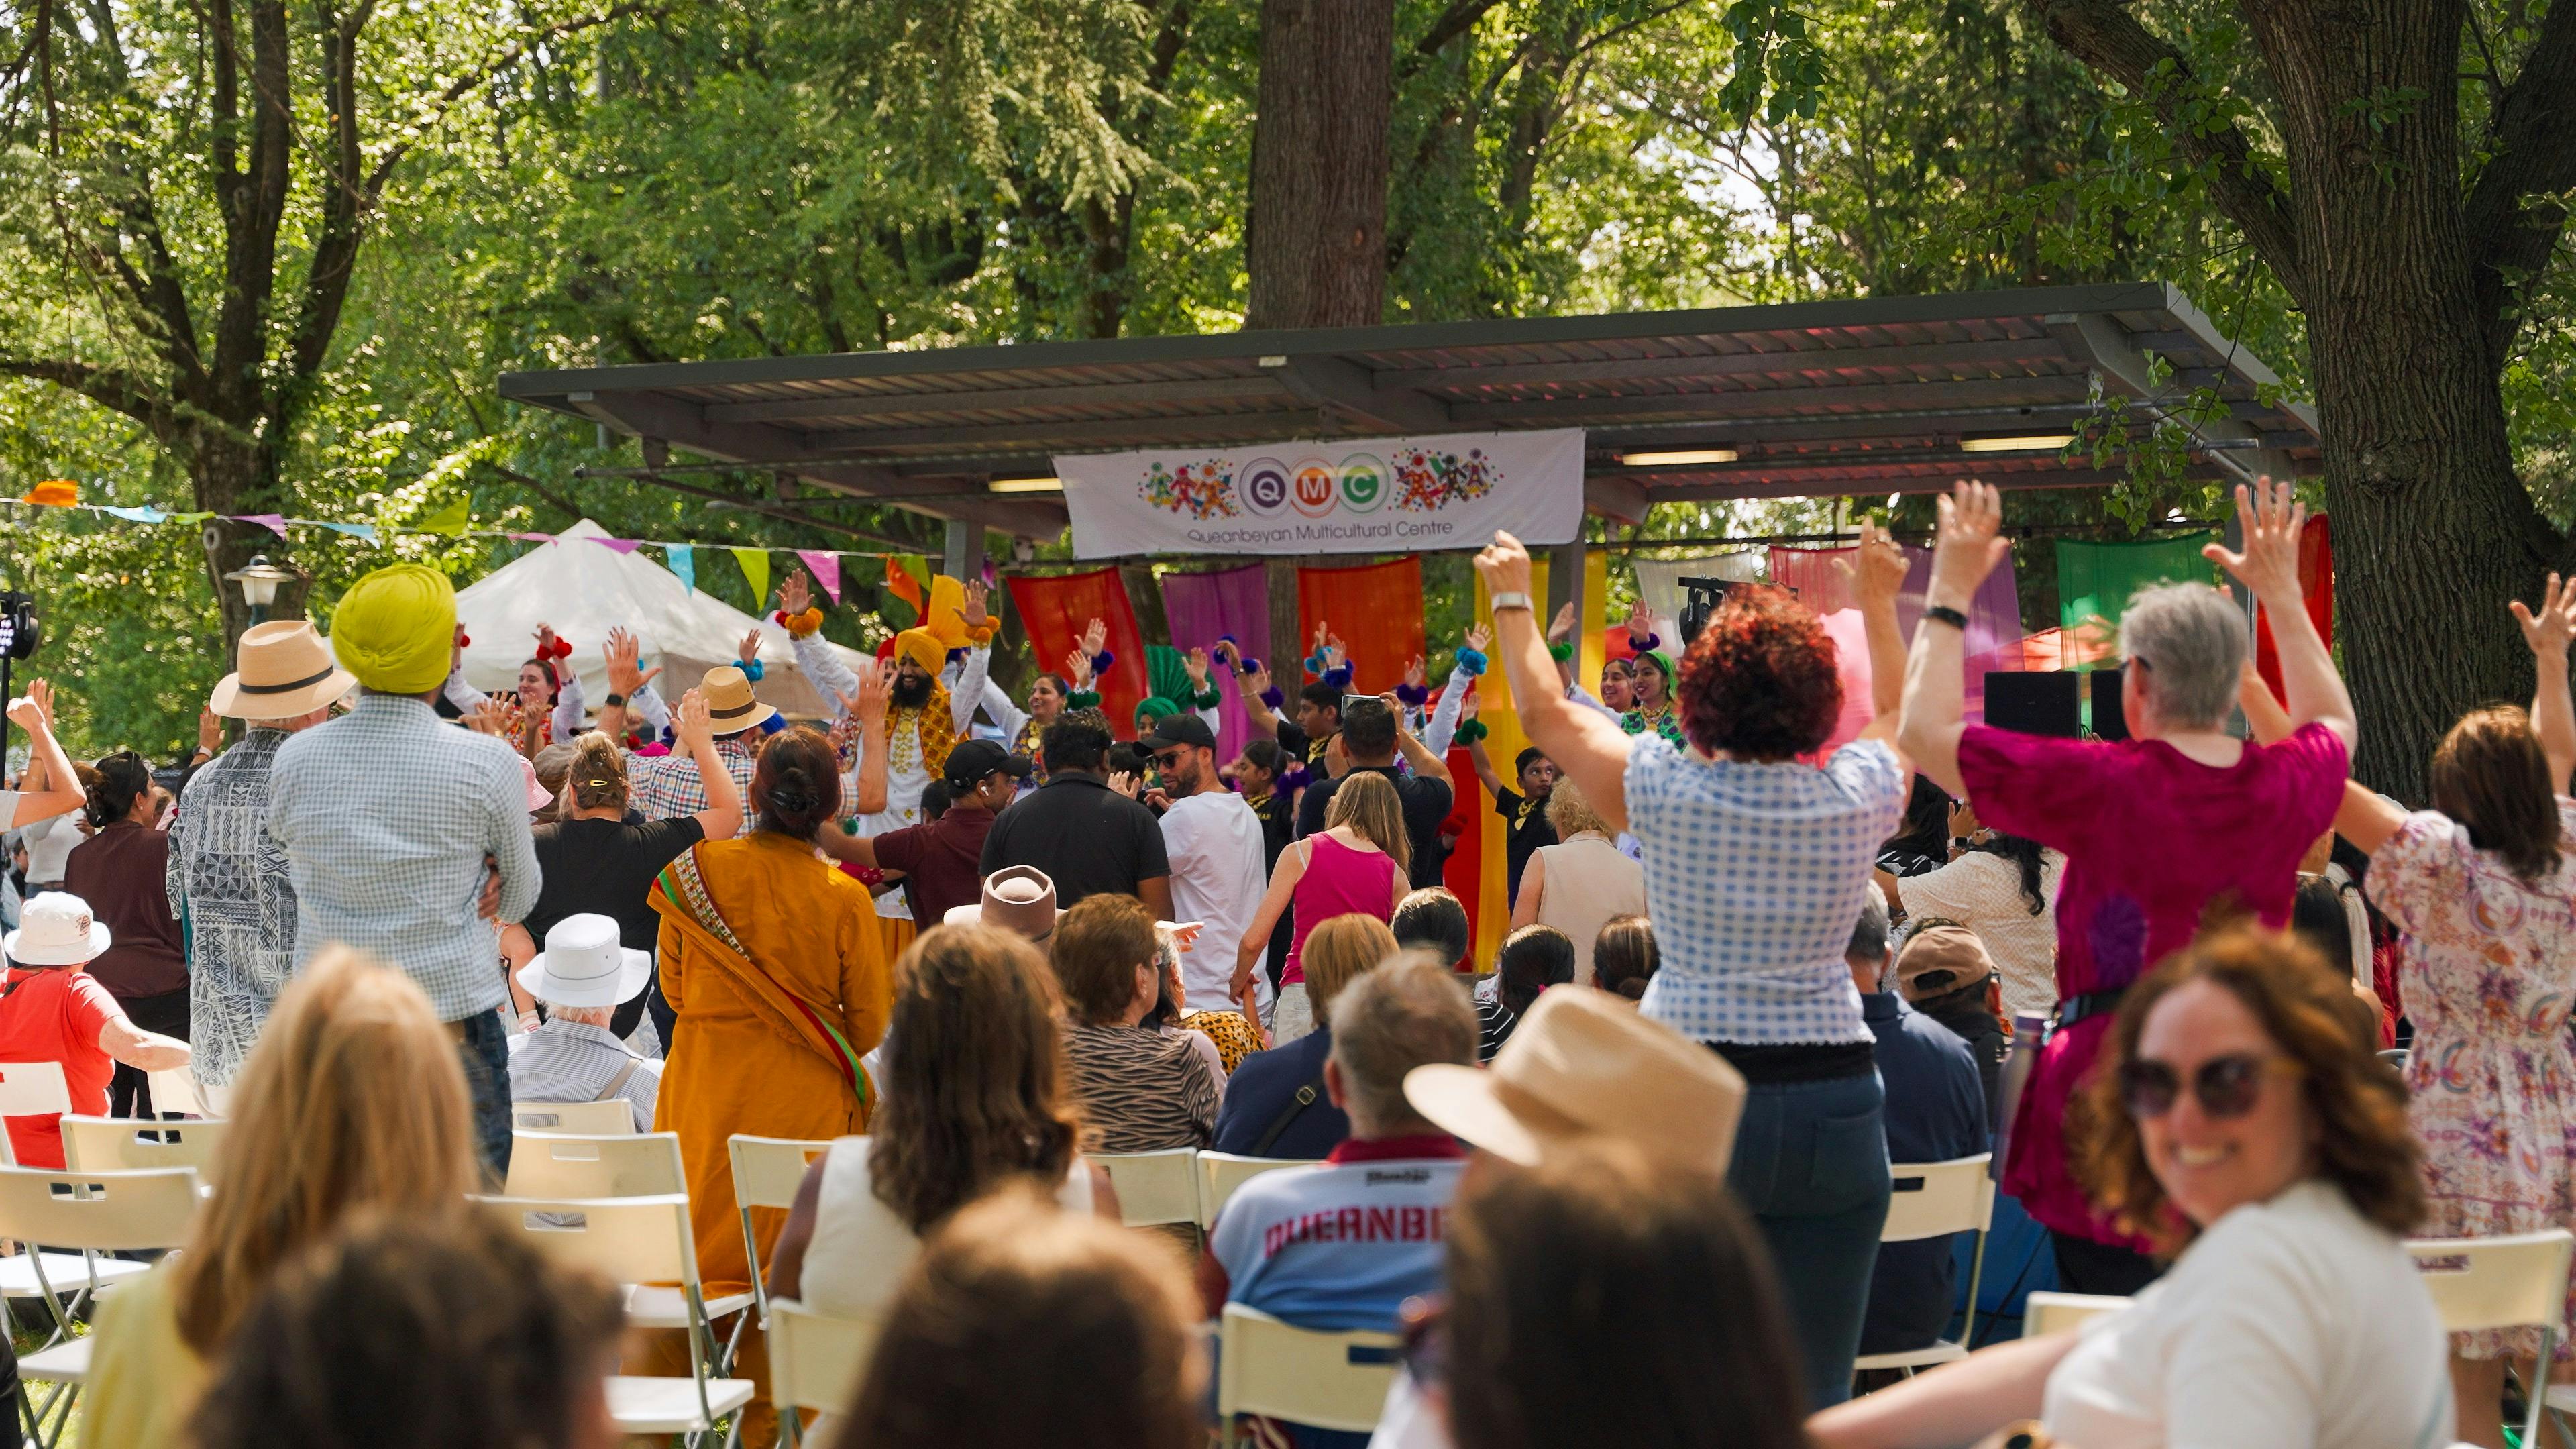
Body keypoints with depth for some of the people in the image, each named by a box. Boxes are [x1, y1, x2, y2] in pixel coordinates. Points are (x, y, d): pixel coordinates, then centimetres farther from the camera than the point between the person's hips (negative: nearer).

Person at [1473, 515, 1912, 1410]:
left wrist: (1513, 600, 29)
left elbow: (1546, 712, 13)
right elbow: (1895, 713, 25)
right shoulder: (1857, 797, 0)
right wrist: (1880, 603, 41)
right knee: (1817, 1387, 3)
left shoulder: (1665, 790, -5)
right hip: (1832, 1106, 1)